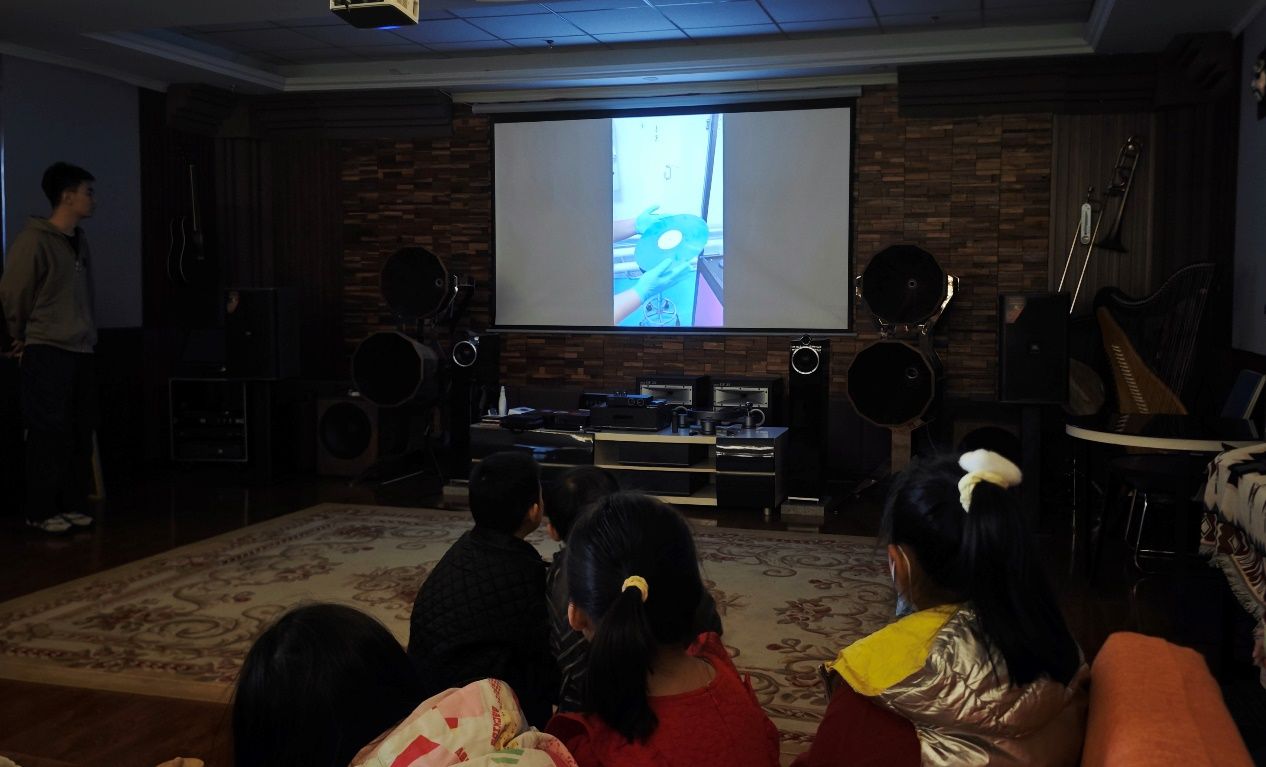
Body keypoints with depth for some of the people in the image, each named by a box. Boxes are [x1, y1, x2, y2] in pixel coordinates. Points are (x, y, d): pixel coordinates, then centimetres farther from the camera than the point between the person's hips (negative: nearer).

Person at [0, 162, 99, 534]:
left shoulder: (80, 241, 11)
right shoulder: (33, 240, -12)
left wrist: (84, 333, 17)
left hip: (81, 351, 7)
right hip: (47, 352, -7)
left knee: (81, 432, 8)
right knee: (50, 433, -3)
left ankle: (72, 504, 17)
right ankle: (41, 512, 6)